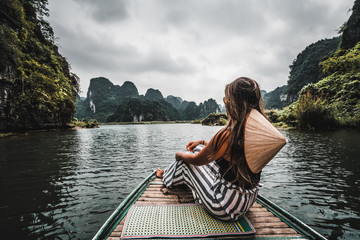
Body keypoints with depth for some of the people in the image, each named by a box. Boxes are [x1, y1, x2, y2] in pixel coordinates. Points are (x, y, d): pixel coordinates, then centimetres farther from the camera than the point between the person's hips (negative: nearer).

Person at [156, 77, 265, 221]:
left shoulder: (227, 135, -30)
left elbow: (197, 160, -13)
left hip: (226, 209, -7)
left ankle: (168, 177, 47)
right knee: (198, 148, 17)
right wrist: (203, 143, 19)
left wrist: (179, 155, 9)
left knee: (186, 162, 11)